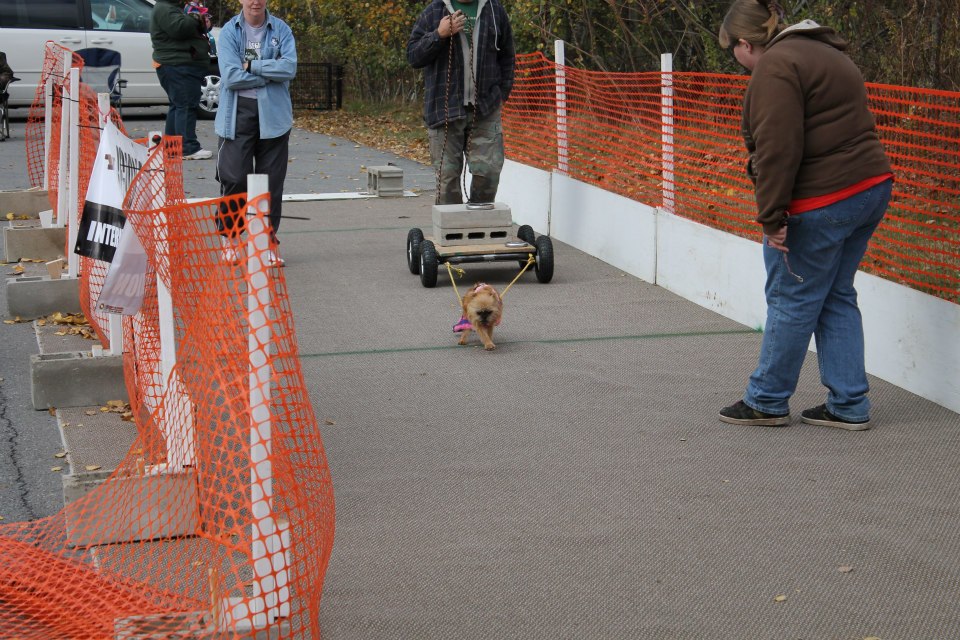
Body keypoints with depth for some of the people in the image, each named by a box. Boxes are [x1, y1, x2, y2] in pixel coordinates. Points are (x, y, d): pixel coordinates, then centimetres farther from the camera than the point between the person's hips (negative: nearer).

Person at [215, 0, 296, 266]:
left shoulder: (281, 30, 4)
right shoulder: (229, 31, 0)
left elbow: (289, 67, -10)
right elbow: (230, 75, -11)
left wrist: (251, 66, -10)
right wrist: (270, 73, -7)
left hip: (273, 115, 1)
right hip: (238, 115, -1)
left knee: (272, 181, 4)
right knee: (234, 178, -6)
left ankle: (269, 242, 13)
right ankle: (230, 238, 11)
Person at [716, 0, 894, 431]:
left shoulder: (775, 67, -13)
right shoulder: (823, 52, 18)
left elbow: (778, 148, -22)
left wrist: (772, 217, -19)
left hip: (822, 202, -10)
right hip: (870, 185, 10)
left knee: (792, 300, 3)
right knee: (836, 297, 16)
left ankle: (767, 402, 16)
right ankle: (849, 406, 18)